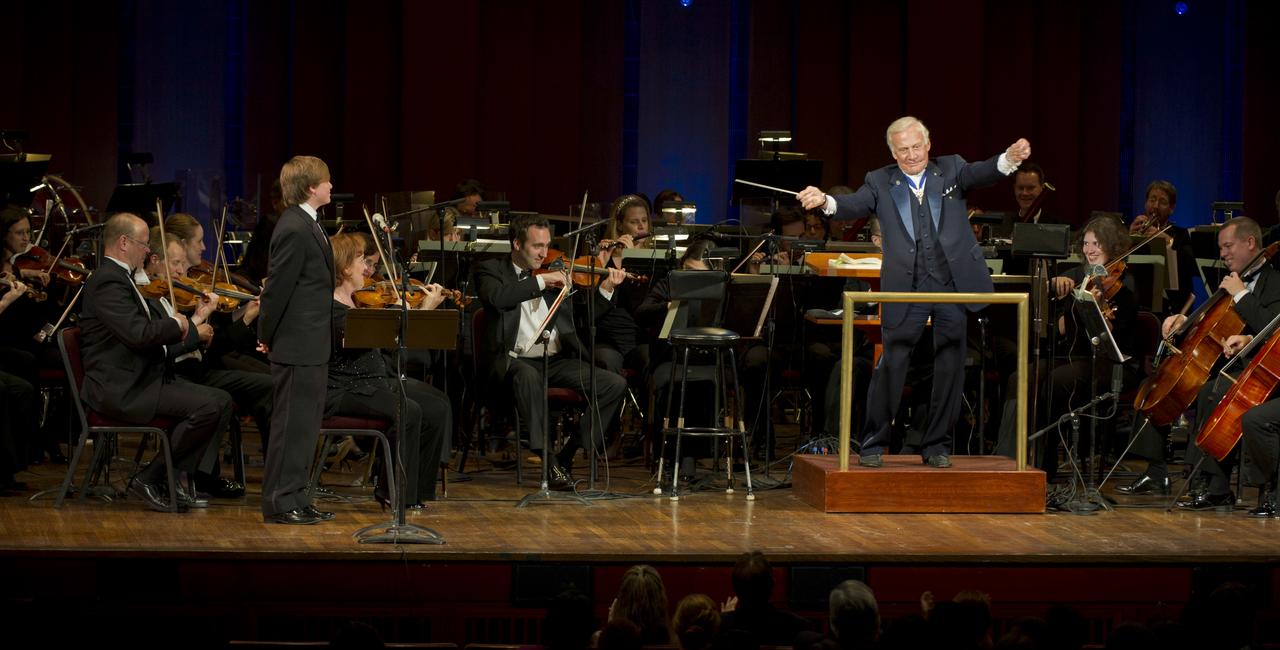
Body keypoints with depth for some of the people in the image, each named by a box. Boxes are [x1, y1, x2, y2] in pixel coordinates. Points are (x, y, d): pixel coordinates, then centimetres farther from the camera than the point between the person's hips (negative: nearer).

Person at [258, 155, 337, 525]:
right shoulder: (295, 230, -18)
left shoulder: (306, 226, 14)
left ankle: (296, 500, 21)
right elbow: (278, 287, -17)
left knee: (304, 425, 14)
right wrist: (267, 337, -8)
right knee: (292, 425, -5)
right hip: (298, 345, -10)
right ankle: (280, 505, 0)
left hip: (311, 346, 10)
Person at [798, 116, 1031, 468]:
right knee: (891, 365, -2)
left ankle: (937, 445, 16)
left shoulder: (950, 169, 8)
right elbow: (855, 204, -9)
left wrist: (1010, 158, -30)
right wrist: (824, 201, -31)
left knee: (950, 367, 6)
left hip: (953, 284, 2)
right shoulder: (881, 182, 5)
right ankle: (873, 444, 8)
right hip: (906, 289, -1)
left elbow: (980, 173, -8)